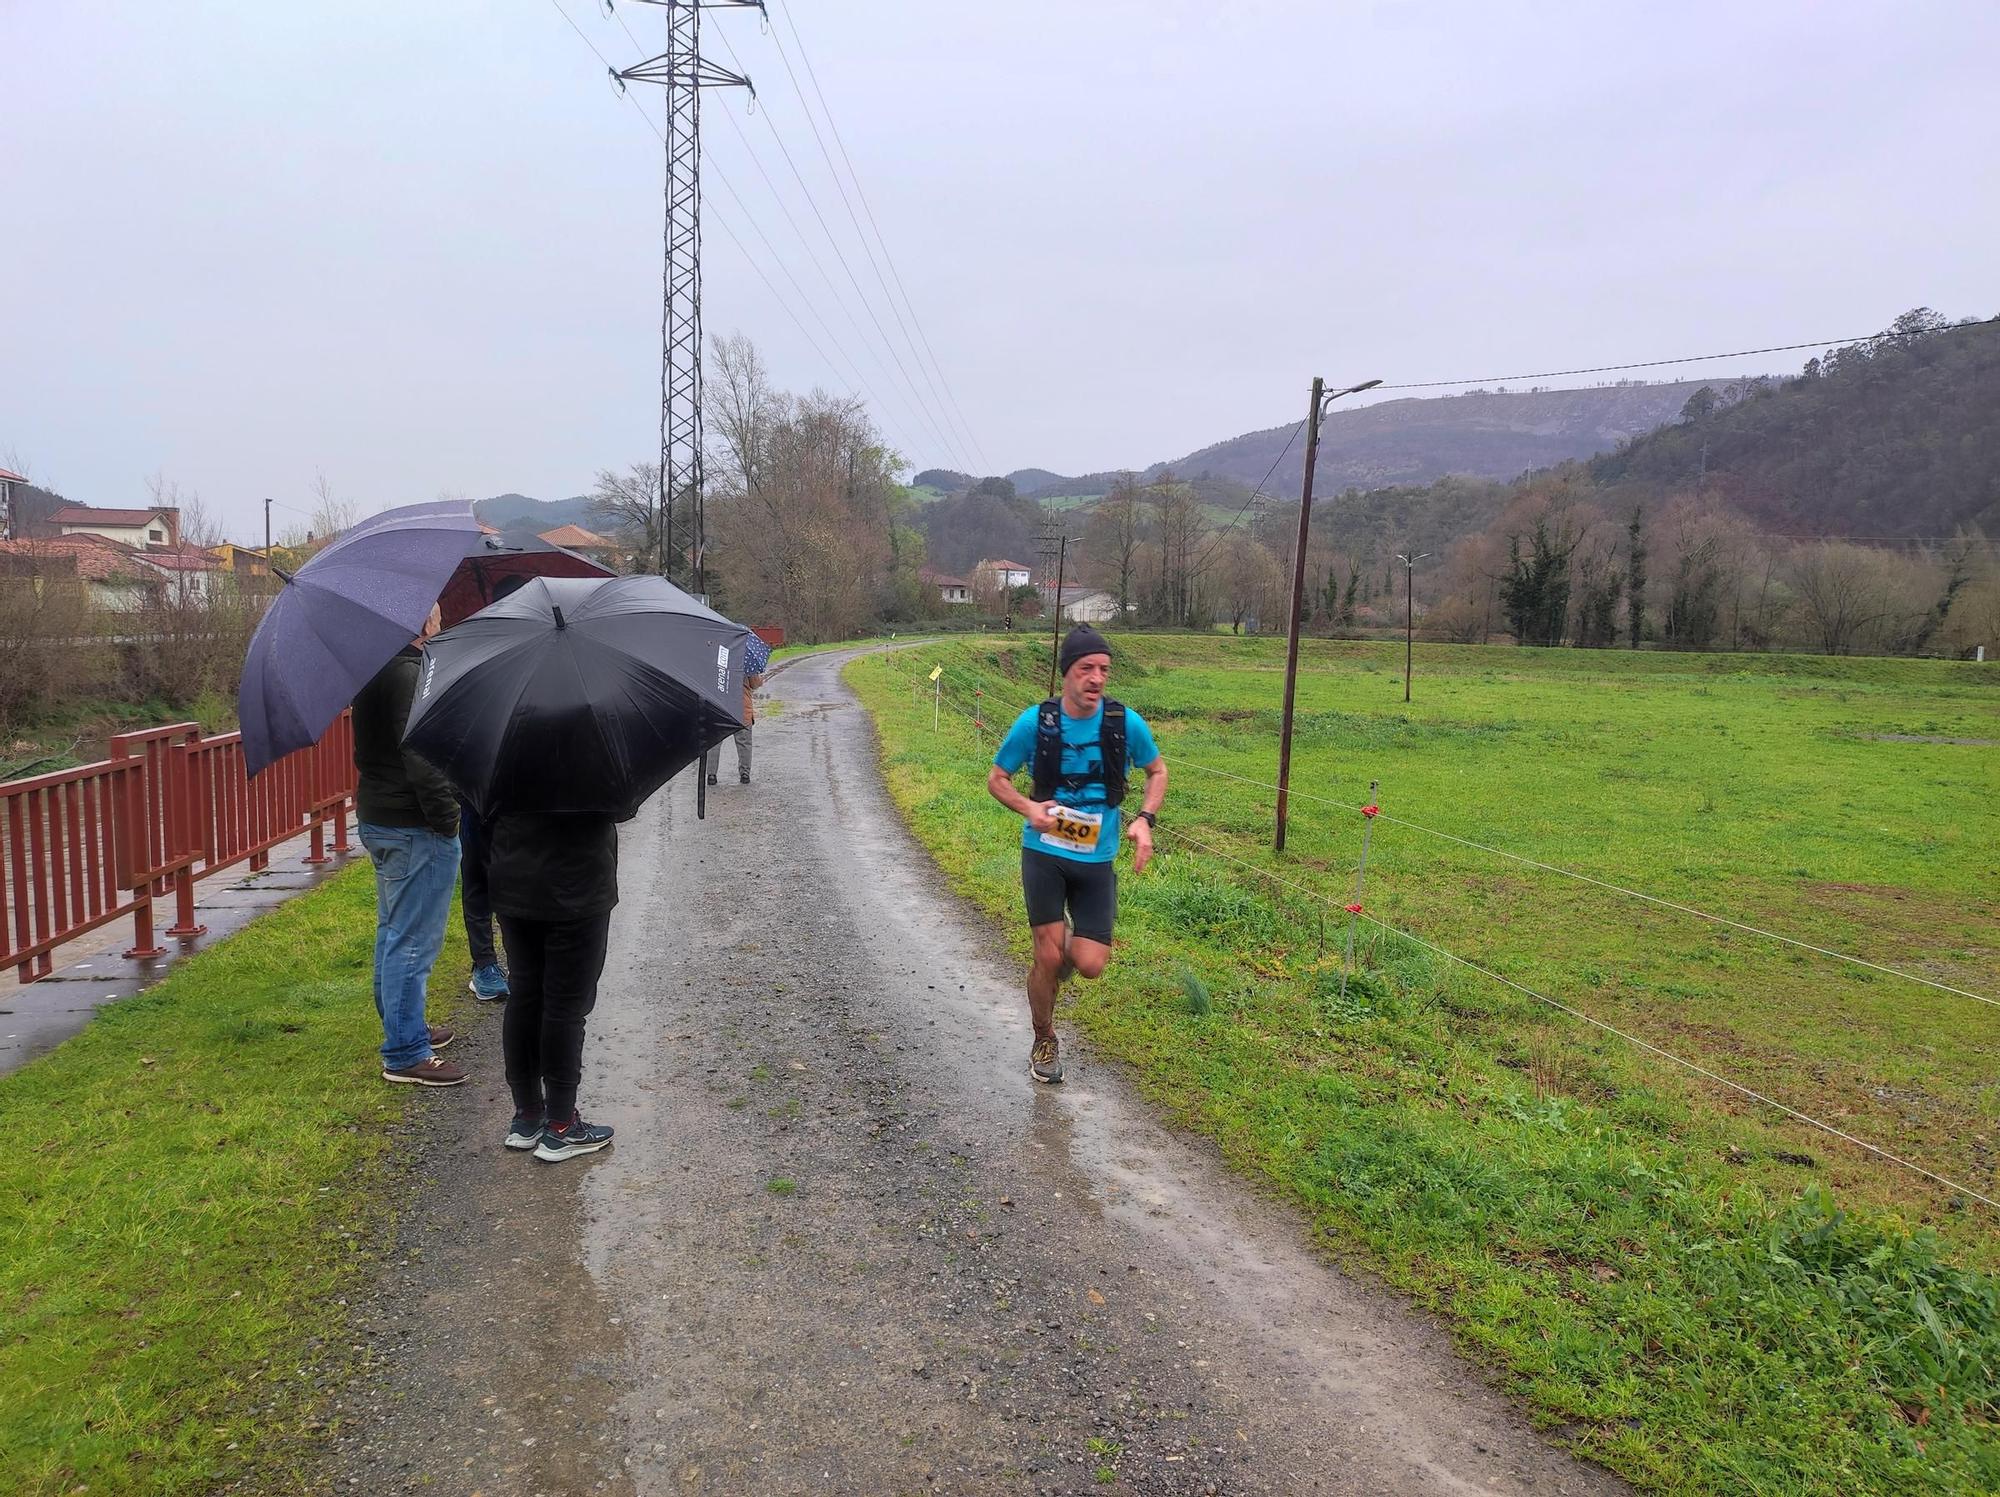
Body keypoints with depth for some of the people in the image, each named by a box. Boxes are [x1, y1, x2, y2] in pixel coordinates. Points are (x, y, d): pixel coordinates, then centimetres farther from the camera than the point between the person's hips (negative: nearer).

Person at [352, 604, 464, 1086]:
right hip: (415, 827, -11)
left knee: (393, 931, 21)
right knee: (414, 940, -5)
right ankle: (406, 1054, 1)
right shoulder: (410, 674, -21)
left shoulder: (374, 669, 12)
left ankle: (402, 1027, 35)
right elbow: (422, 756, -26)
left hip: (377, 817, 11)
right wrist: (446, 818, -20)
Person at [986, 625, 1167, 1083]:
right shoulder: (1034, 722, -11)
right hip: (1044, 852, -1)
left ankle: (1071, 945, 33)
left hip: (1097, 859, 1)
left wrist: (1145, 820, -7)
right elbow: (997, 777, 2)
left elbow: (1157, 770, 10)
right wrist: (1029, 808, -18)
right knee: (1048, 957, -4)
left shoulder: (1126, 723, -9)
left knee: (1090, 967, -5)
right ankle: (1044, 1043, 23)